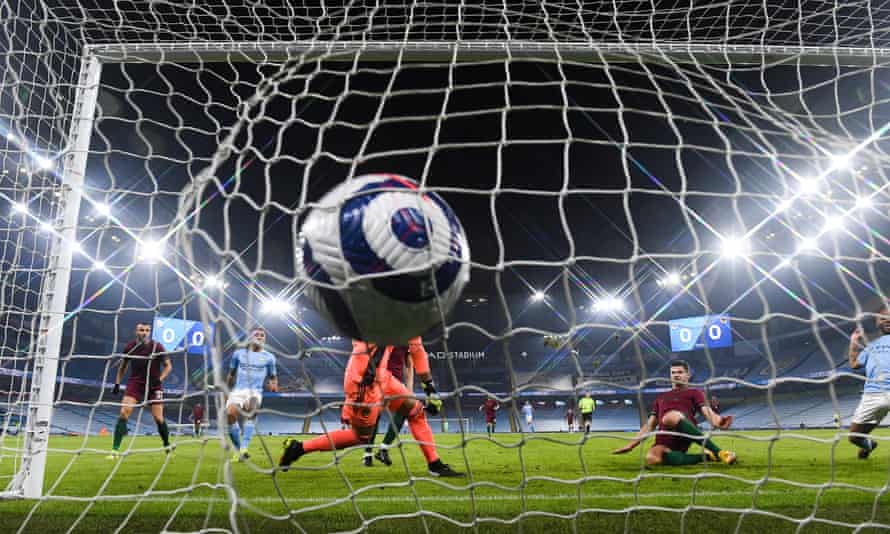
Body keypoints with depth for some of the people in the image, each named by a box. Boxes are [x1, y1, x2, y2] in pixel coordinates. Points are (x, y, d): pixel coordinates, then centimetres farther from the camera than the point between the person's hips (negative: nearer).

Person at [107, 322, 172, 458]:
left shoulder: (157, 347, -9)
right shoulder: (129, 347, -2)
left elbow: (168, 366, -1)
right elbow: (123, 366, 15)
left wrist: (160, 379, -15)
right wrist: (117, 383, 9)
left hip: (154, 386, -2)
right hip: (135, 384, 2)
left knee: (158, 418, -2)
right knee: (123, 413, -15)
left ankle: (167, 447, 20)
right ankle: (115, 450, -10)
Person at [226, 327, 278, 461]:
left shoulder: (269, 357, 12)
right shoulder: (239, 353, 14)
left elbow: (273, 377, 19)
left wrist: (273, 385, -3)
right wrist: (228, 391, 26)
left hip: (255, 391, -1)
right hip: (237, 390, 1)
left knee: (251, 406, -36)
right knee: (230, 413, -27)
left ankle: (244, 447, -40)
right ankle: (238, 450, -8)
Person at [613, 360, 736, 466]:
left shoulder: (694, 392, 20)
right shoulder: (661, 398, 33)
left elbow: (706, 411, 1)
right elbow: (650, 425, 31)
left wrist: (718, 423, -24)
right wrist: (631, 445, 22)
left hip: (684, 436, -4)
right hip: (664, 439, 4)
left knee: (671, 416, -40)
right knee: (652, 458, -34)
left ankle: (719, 452, -34)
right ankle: (704, 456, -21)